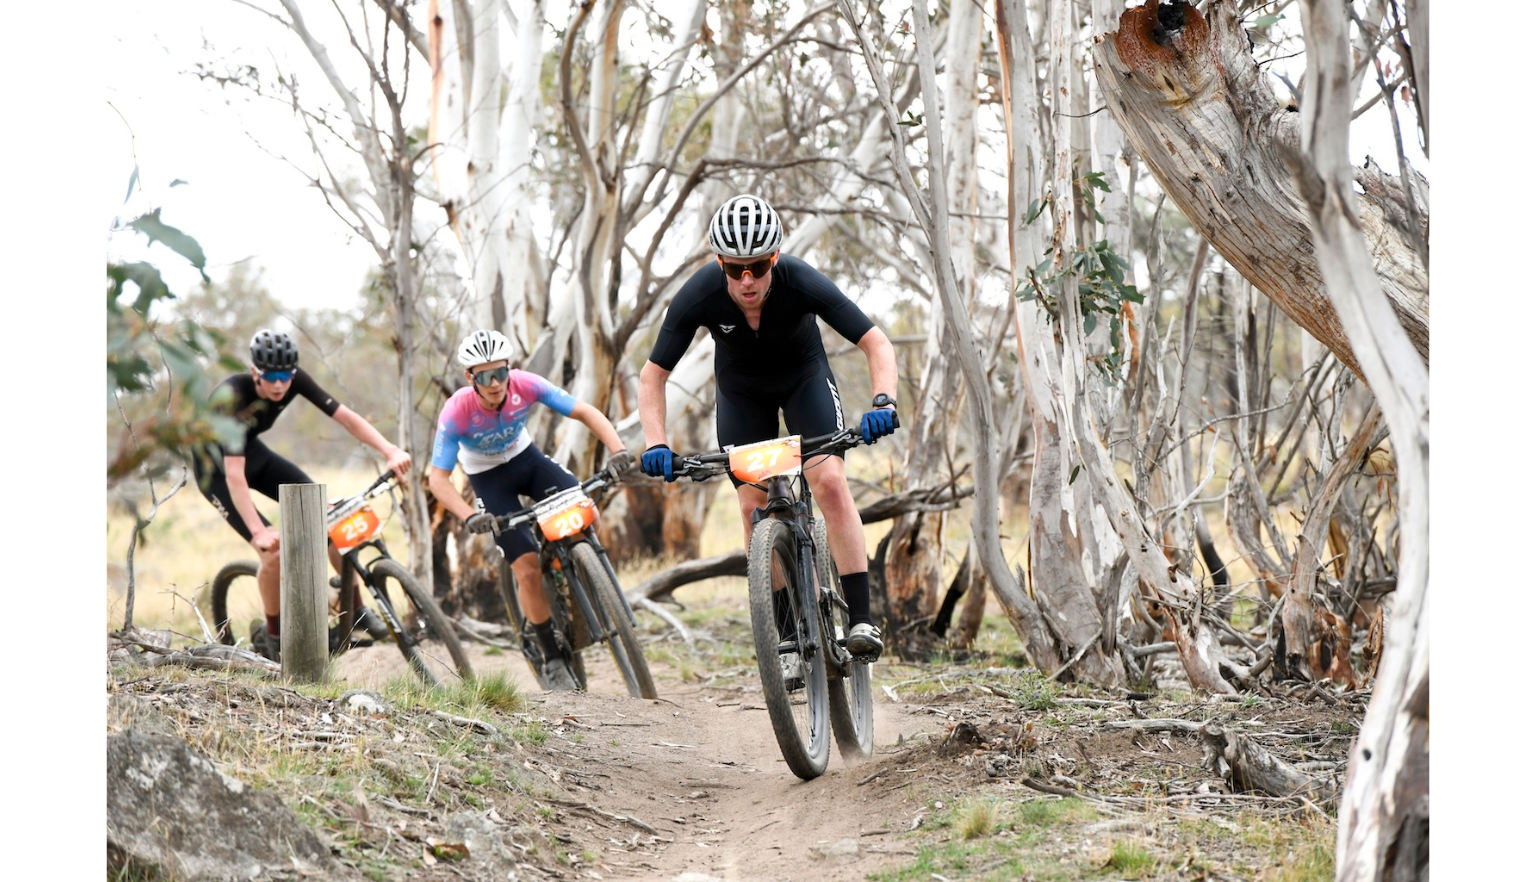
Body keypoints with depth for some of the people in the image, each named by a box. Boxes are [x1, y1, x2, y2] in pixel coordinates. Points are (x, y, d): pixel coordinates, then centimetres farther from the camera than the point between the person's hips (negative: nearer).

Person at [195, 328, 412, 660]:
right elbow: (234, 475, -41)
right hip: (215, 469, -6)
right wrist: (258, 532, -49)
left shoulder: (296, 380, -21)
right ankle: (273, 636, 4)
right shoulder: (233, 398, -36)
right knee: (274, 551, -20)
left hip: (253, 451, 6)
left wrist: (391, 451, -36)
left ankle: (357, 609, 7)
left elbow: (345, 417, -22)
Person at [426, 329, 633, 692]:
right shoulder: (457, 413, -30)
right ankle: (552, 659, 1)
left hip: (527, 458, 3)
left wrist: (617, 450, -40)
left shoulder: (525, 385, -25)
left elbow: (585, 412, -24)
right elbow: (438, 478, -28)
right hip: (489, 478, -3)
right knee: (528, 570, -14)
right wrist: (470, 516, -44)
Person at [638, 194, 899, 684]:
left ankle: (861, 620, -19)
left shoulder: (802, 283, -35)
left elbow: (877, 343, -30)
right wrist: (656, 443, -35)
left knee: (830, 481, -22)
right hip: (741, 392, 2)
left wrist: (883, 402, -48)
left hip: (804, 377, -1)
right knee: (754, 505, -7)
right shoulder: (698, 295, -32)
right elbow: (653, 374, -22)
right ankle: (790, 640, 0)